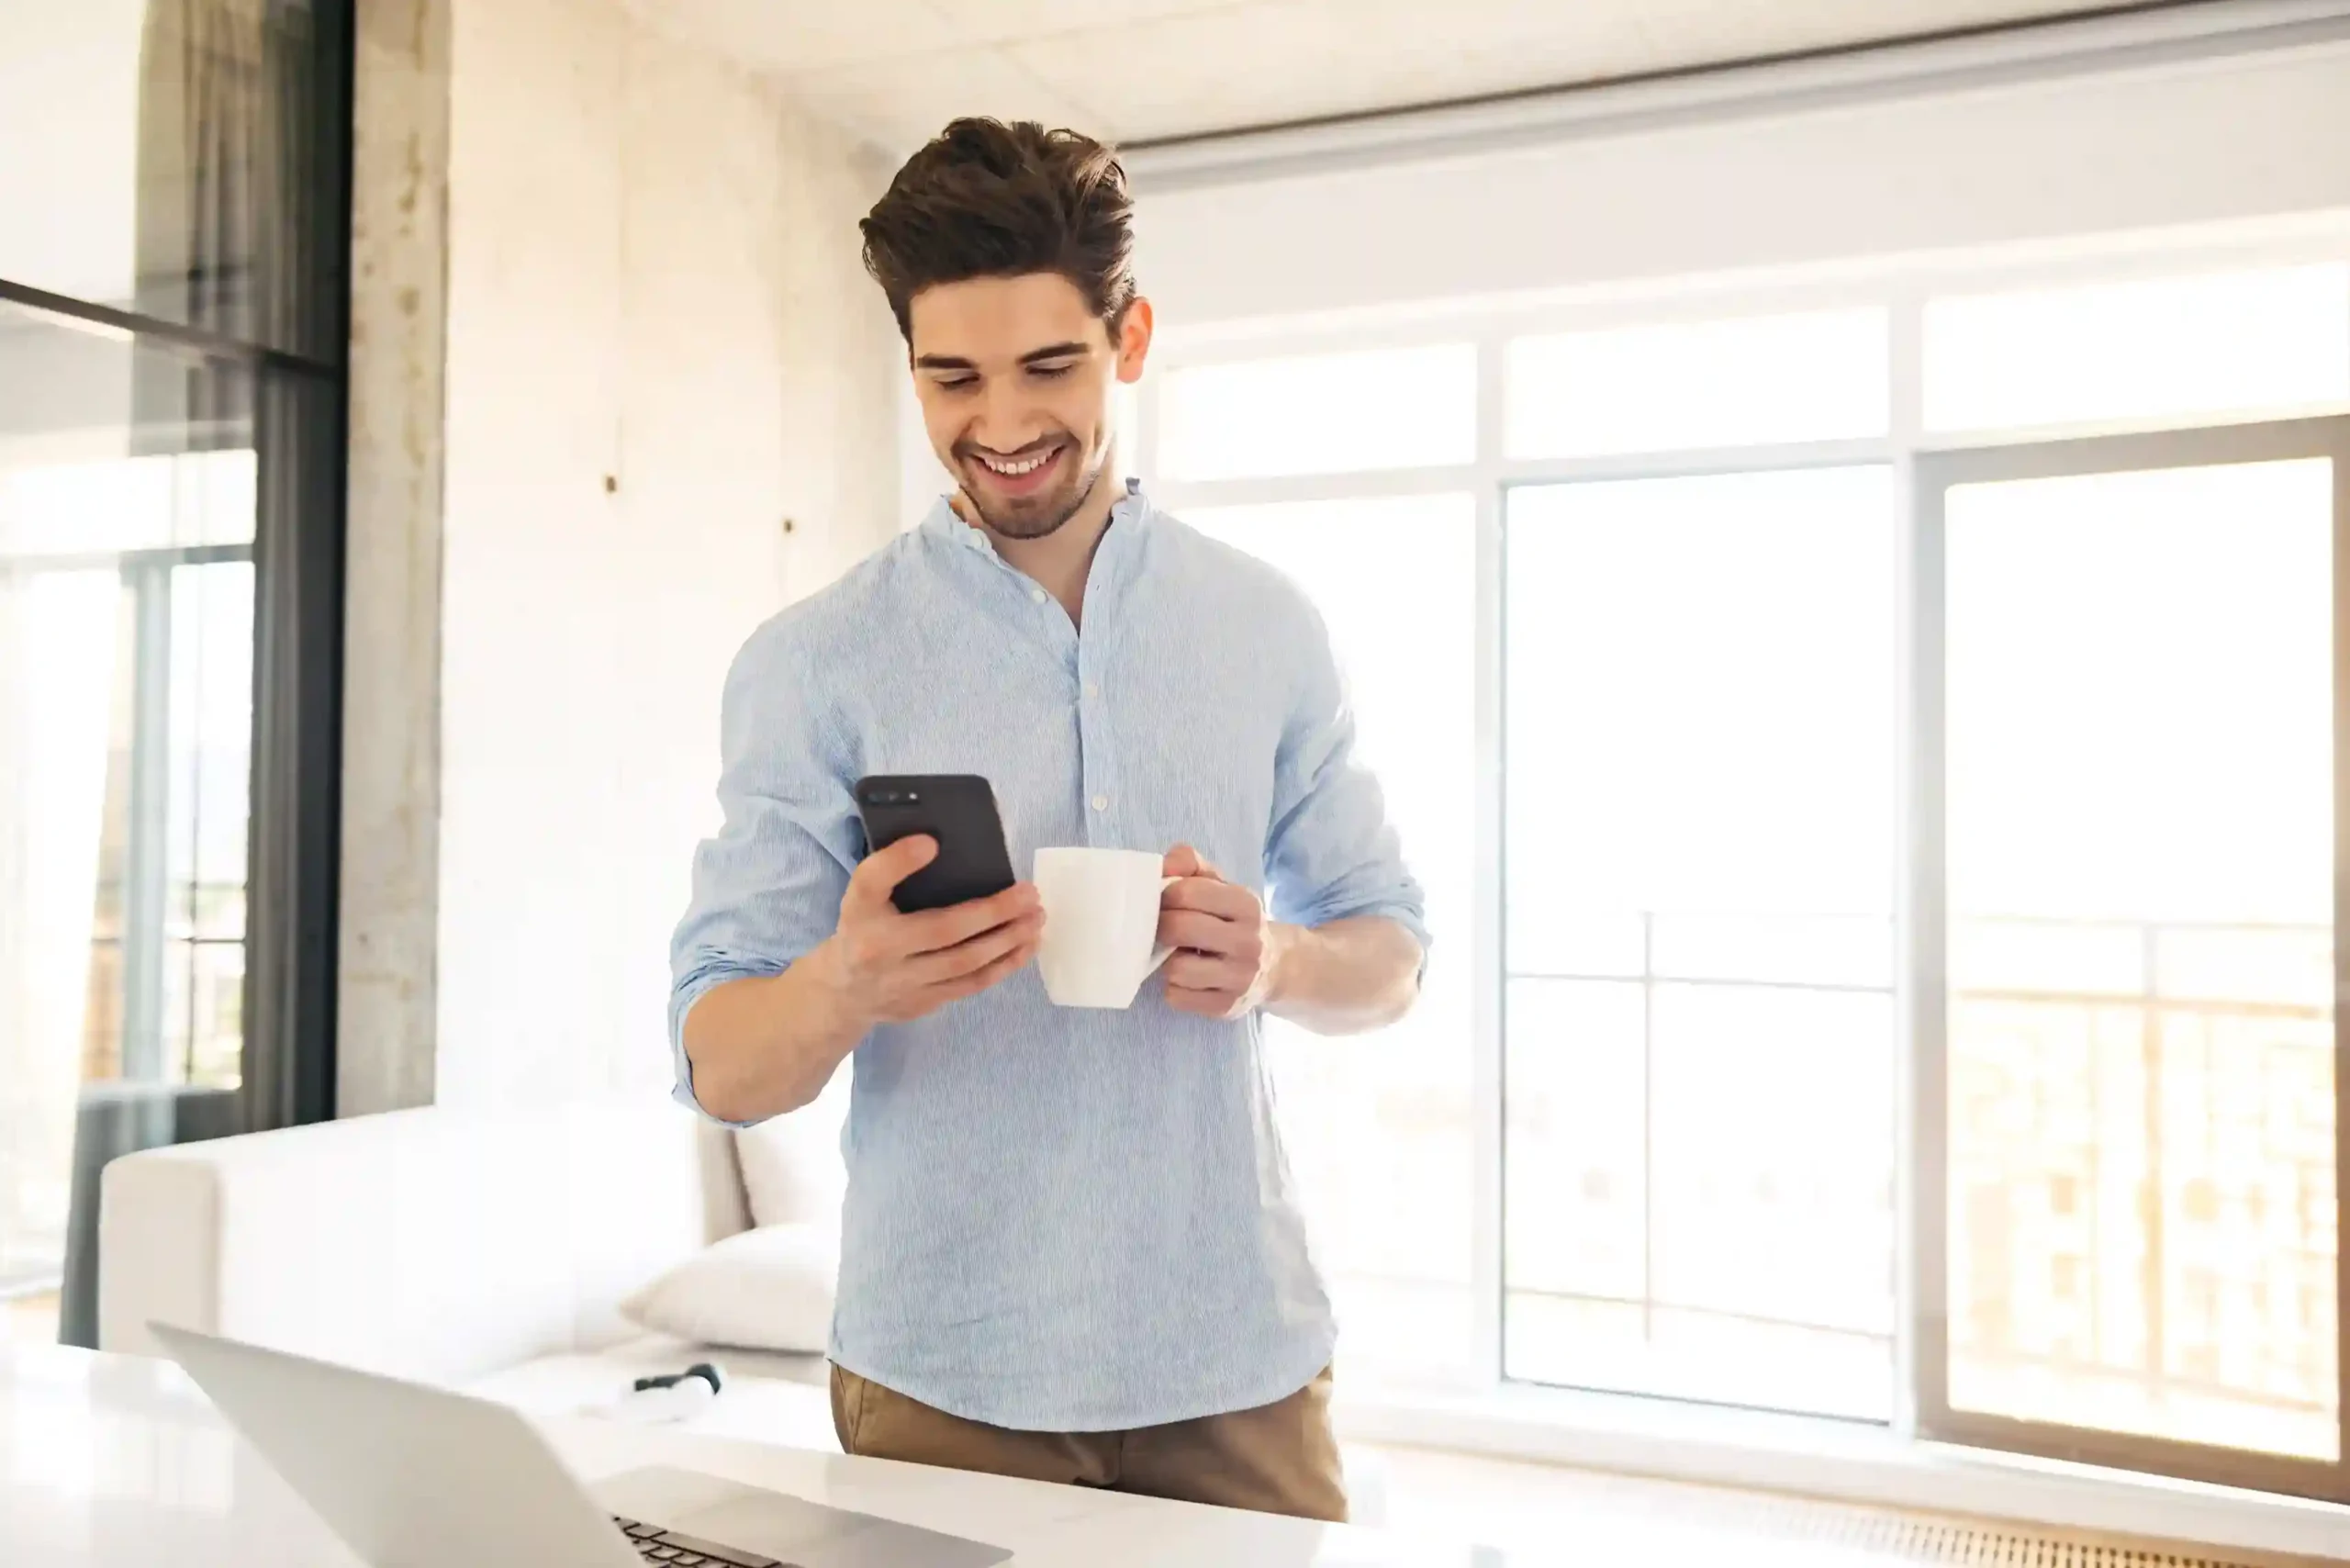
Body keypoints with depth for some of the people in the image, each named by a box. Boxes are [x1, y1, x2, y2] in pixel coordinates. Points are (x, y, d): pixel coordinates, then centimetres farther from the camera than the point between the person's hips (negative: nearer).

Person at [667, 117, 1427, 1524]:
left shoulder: (1271, 631, 0)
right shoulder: (815, 665, -7)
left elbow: (1389, 952, 6)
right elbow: (724, 1069, -8)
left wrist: (1275, 964, -16)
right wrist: (848, 985, -30)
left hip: (1241, 1361, 2)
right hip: (946, 1381, -2)